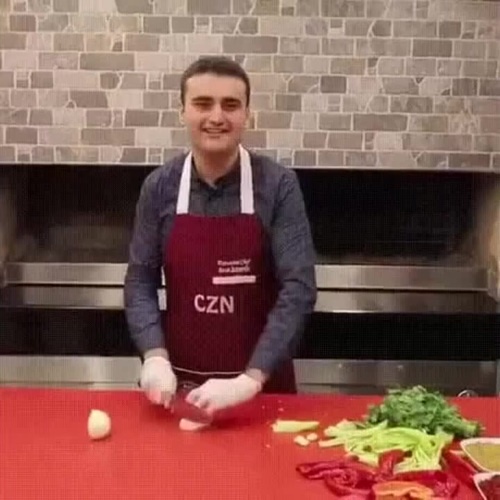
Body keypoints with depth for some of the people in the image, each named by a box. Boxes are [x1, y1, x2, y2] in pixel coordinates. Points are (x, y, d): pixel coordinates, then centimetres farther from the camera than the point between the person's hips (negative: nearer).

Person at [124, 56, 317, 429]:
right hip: (180, 379, 2)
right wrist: (155, 356, -15)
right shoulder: (159, 187, -4)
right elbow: (140, 280, 0)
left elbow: (299, 287, -16)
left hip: (261, 380, -1)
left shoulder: (278, 185, -11)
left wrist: (250, 379, -23)